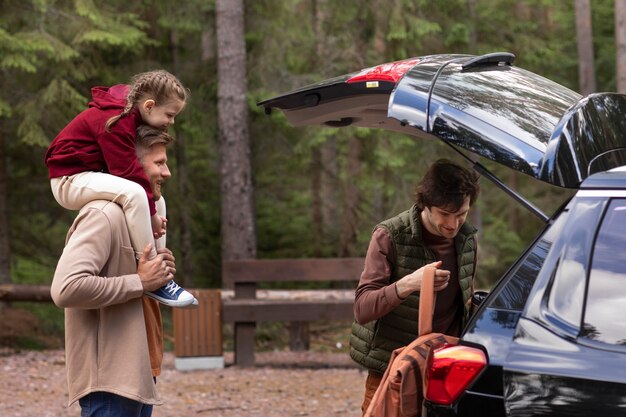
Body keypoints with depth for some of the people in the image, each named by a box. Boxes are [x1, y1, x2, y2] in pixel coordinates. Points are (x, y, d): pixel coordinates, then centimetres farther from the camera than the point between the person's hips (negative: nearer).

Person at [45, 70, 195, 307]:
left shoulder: (129, 117, 10)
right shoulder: (117, 120, -23)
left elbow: (131, 168, 9)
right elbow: (128, 172, -26)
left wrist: (153, 208, -3)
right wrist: (151, 214, -20)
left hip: (89, 177, 11)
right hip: (70, 179, -11)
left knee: (156, 199, 13)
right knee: (134, 193, -33)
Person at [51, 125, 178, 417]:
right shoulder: (104, 215, -14)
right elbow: (66, 288, -27)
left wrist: (158, 272, 5)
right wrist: (139, 282, -19)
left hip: (137, 377, 10)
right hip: (110, 381, -10)